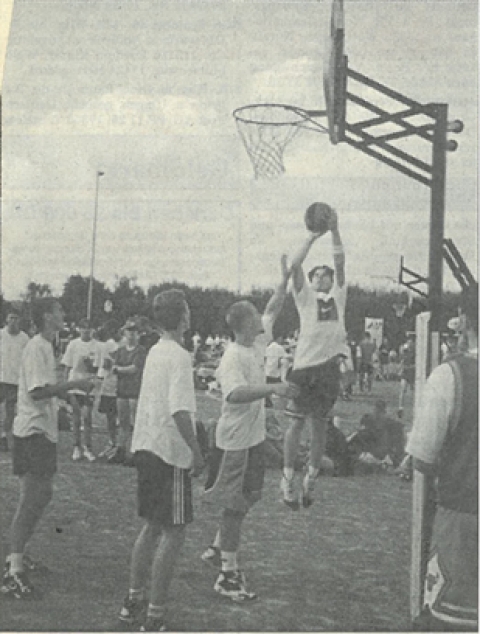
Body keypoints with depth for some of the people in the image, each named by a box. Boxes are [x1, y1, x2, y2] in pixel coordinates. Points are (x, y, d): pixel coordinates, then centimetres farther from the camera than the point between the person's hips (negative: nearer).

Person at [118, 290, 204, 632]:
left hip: (145, 447, 9)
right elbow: (179, 411, -24)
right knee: (174, 532, -1)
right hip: (170, 451, -9)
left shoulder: (155, 352, 11)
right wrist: (197, 451, -19)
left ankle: (134, 601, 25)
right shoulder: (179, 356, -16)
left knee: (152, 526, 18)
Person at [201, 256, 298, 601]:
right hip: (235, 440, -9)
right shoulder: (233, 357, -21)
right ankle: (228, 574, 7)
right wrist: (272, 388, -42)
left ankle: (218, 549, 35)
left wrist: (285, 281, 13)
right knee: (235, 504, -2)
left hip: (254, 435, 9)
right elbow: (235, 393, -36)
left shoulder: (258, 343, 5)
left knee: (246, 499, 19)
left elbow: (273, 311, 18)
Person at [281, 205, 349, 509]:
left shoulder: (338, 295, 15)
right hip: (305, 363, -3)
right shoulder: (305, 296, 8)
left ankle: (311, 478, 21)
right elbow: (296, 265, -4)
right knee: (297, 423, 0)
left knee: (320, 426, 9)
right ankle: (288, 477, 11)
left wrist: (335, 231, -1)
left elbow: (340, 263, 5)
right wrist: (313, 237, -3)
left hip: (330, 365, 3)